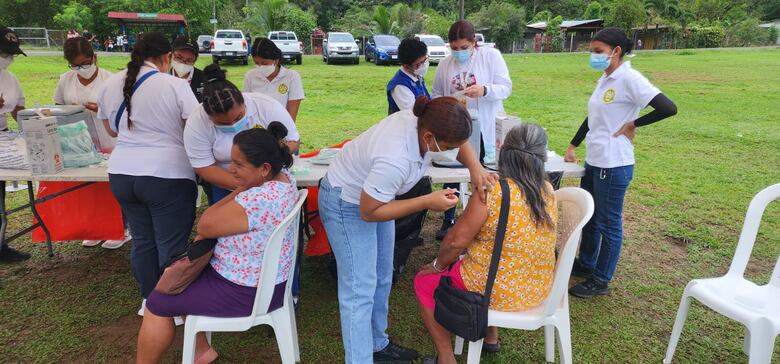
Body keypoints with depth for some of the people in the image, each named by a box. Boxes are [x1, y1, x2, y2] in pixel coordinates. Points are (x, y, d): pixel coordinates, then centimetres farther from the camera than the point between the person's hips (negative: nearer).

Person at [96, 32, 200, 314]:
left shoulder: (111, 84, 9)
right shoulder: (175, 85, -10)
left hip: (121, 172, 6)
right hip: (167, 175, -6)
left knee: (142, 240, 17)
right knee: (171, 245, 5)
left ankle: (148, 301, 31)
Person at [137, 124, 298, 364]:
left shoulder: (256, 201, -36)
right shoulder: (283, 177, -6)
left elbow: (204, 226, -19)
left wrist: (238, 192, -14)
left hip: (248, 292, -9)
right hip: (266, 277, 9)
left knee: (157, 304, 6)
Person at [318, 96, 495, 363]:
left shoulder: (426, 119, -20)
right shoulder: (395, 160, -41)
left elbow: (460, 139, 2)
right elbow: (368, 212, -28)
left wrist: (475, 167, -18)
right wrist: (427, 202, -29)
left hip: (374, 194, 9)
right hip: (347, 203, -8)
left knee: (382, 278, 17)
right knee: (361, 289, -9)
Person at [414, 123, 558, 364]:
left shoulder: (491, 191, -24)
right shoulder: (548, 191, -4)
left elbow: (457, 240, -19)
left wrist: (438, 265, -2)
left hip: (498, 292, -7)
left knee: (424, 282, 15)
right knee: (462, 263, 34)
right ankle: (490, 337, 41)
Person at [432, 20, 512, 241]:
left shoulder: (491, 56, -7)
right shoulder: (445, 65, 1)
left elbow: (506, 88, -12)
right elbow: (436, 94, 8)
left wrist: (485, 90, -31)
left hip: (485, 129, -3)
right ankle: (448, 220, 30)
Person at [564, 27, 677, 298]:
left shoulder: (630, 79, -15)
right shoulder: (604, 80, 10)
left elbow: (668, 109, -22)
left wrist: (633, 124, -12)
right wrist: (572, 147, 18)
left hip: (613, 165, -9)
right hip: (593, 161, 9)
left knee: (609, 224, 4)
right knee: (588, 217, 20)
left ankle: (601, 281, 18)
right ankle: (585, 265, 38)